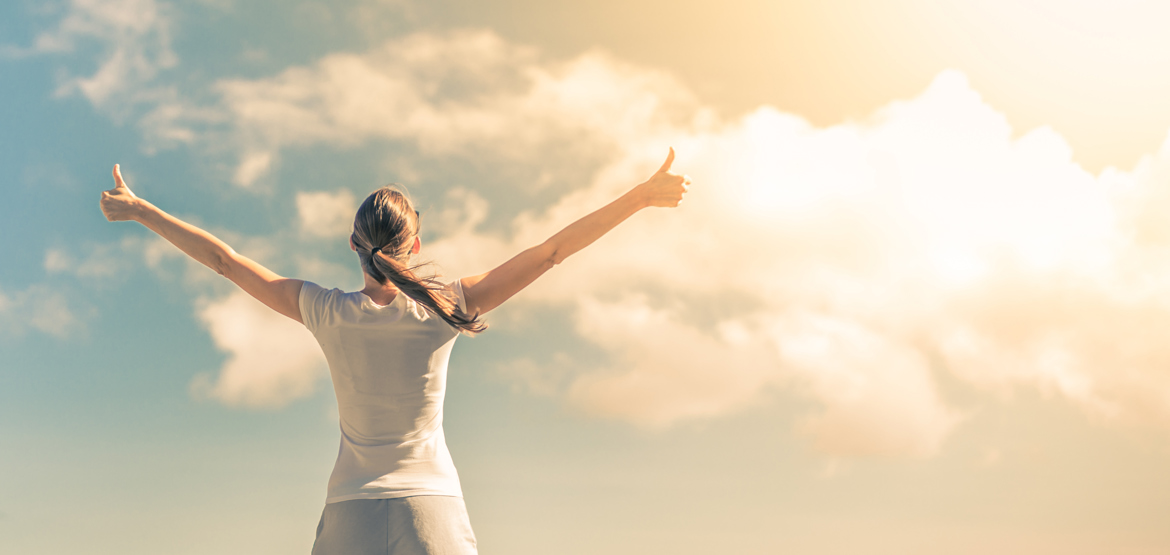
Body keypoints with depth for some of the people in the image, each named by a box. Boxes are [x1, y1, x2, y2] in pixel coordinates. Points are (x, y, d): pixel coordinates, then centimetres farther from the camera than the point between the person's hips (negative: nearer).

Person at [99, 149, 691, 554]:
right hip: (432, 506, 0)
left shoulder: (328, 313, -1)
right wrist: (642, 196, 5)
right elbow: (551, 251, 0)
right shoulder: (442, 310, -3)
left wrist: (140, 211, 18)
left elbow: (223, 259, 7)